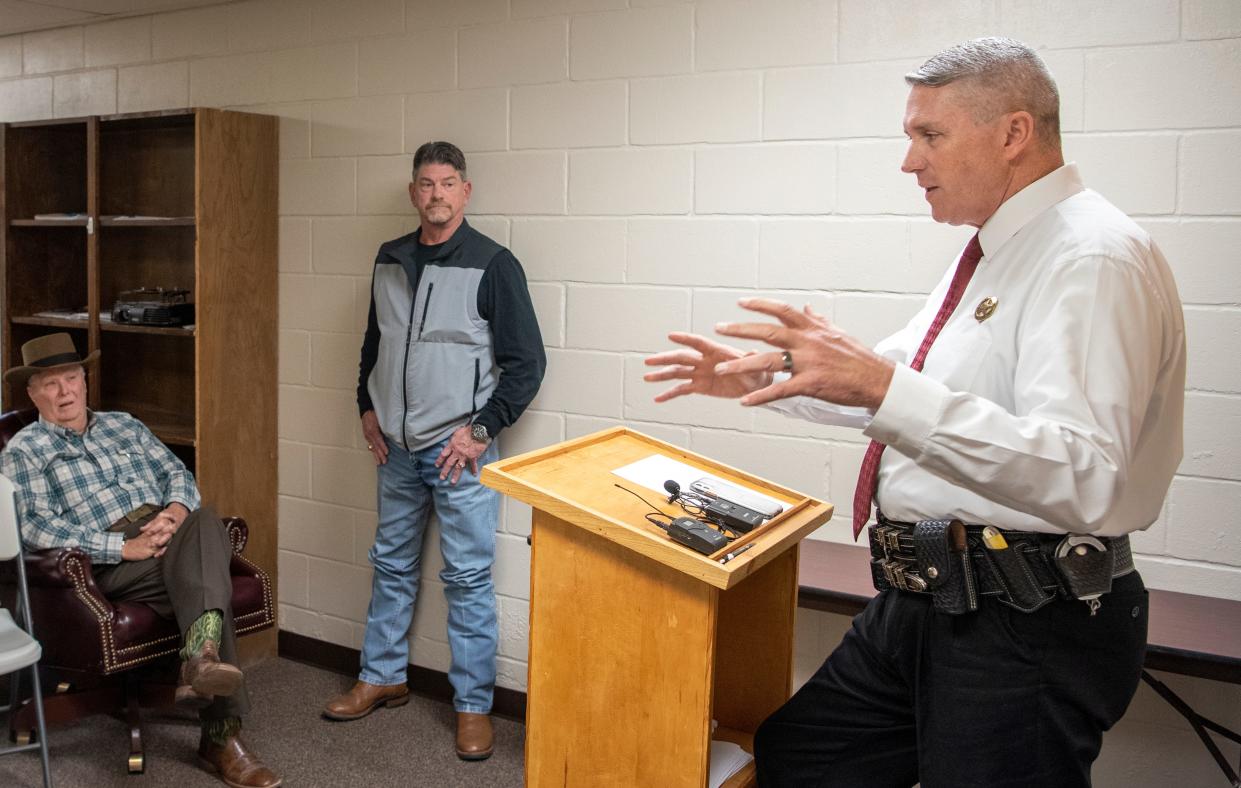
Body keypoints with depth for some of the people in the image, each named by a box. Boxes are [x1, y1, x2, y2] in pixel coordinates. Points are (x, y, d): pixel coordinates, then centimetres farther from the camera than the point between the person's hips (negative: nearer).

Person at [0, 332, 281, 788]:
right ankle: (222, 733, -38)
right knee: (207, 578, -32)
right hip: (109, 562, -4)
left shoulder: (124, 425, 26)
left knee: (204, 522, -34)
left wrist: (174, 513, -10)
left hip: (171, 534, 4)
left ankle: (202, 658, -49)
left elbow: (177, 473, 16)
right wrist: (125, 546, -17)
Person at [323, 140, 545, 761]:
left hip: (459, 449, -5)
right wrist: (368, 408, 11)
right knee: (391, 565, 17)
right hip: (396, 447, 6)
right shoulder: (389, 260, 8)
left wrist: (481, 428, -13)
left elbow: (526, 361, -10)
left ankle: (474, 706, 13)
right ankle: (382, 679, 33)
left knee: (468, 577, 1)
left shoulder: (493, 264, -9)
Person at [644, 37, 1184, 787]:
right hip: (926, 601, 10)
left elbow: (1083, 479, -32)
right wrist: (767, 375, 13)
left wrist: (880, 385, -39)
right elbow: (900, 382, 24)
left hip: (1024, 630, -10)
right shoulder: (998, 251, 13)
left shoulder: (1093, 260, -19)